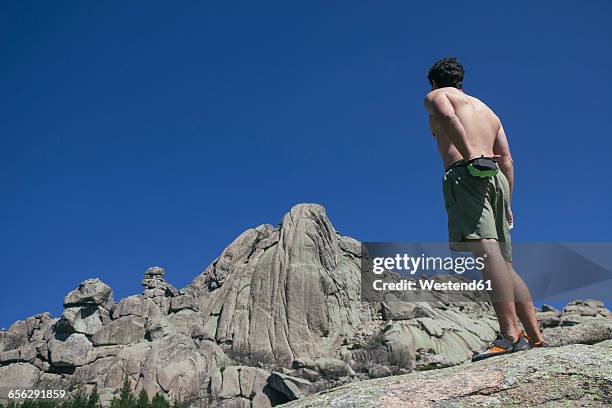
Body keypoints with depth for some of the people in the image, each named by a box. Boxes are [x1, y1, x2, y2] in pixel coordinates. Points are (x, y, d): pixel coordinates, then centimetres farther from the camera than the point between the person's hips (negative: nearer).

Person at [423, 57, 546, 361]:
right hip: (497, 178, 8)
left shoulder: (435, 96, 16)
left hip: (466, 174, -7)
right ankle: (535, 338, 3)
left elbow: (447, 117, -11)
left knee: (485, 248, -21)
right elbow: (507, 160, 22)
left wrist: (470, 157, -15)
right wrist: (507, 204, 19)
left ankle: (510, 335, -33)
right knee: (504, 263, 6)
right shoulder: (487, 110, 33)